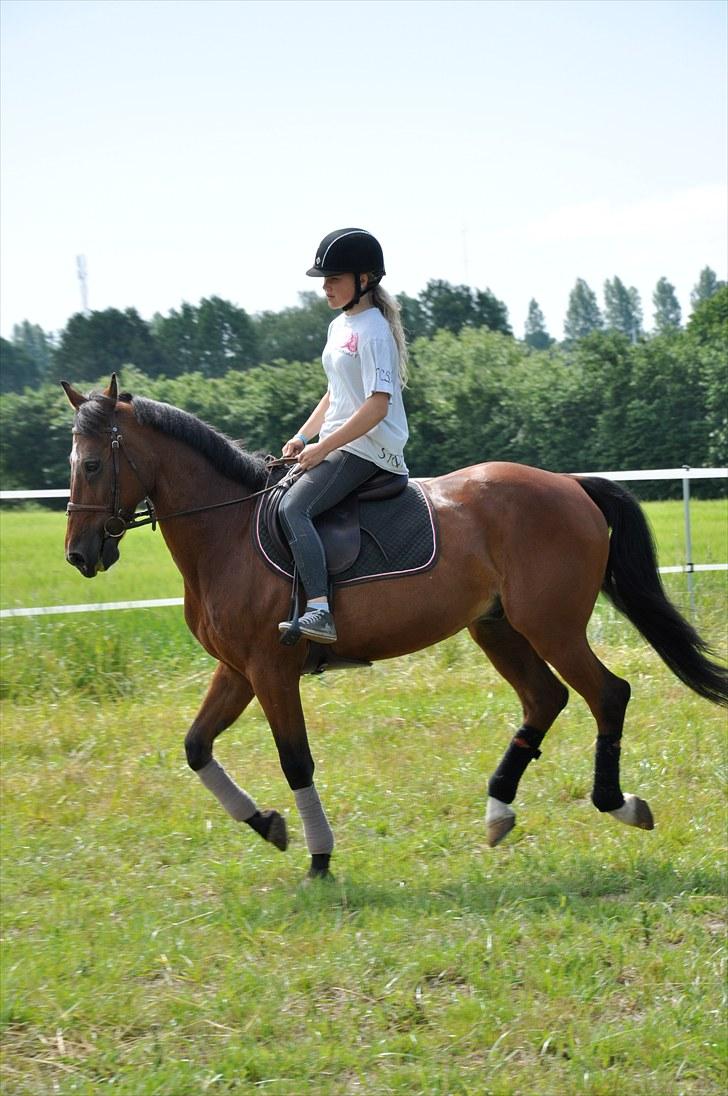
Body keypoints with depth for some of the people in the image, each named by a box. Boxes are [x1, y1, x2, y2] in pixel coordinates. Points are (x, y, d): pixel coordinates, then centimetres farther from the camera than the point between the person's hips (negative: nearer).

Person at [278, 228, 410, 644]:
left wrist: (323, 448, -23)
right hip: (337, 447, 11)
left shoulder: (373, 331, -14)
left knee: (293, 508, -28)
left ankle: (319, 611, -38)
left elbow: (377, 405, -22)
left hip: (368, 449, -11)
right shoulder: (341, 326, 17)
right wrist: (302, 437, 13)